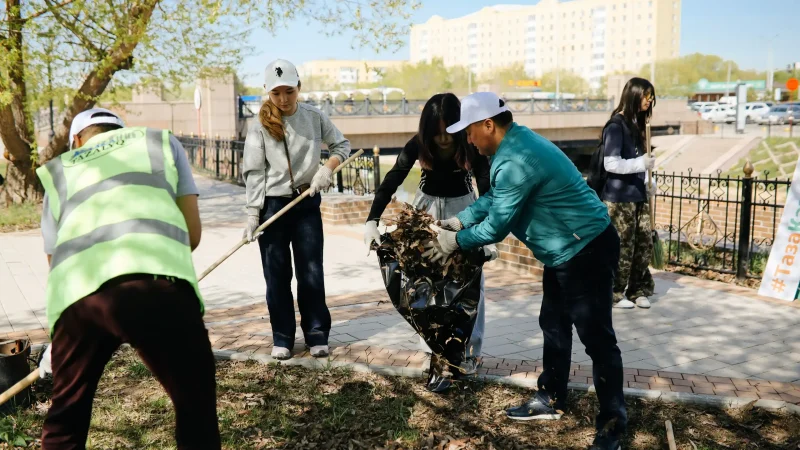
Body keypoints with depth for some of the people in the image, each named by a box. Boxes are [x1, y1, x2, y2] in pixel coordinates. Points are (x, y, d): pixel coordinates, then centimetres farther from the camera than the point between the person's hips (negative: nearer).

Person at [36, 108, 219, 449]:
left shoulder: (58, 172, 35)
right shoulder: (161, 141, 30)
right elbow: (193, 233, 21)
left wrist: (55, 346, 49)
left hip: (77, 293, 3)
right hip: (159, 284, -2)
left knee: (64, 420, 25)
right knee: (196, 410, 14)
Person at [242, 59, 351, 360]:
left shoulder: (314, 117, 1)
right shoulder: (260, 127, -4)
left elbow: (342, 145, 10)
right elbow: (254, 172, -5)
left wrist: (328, 168, -9)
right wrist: (252, 213, -11)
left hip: (307, 204, 1)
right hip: (272, 205, -1)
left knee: (312, 272, 2)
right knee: (277, 275, 5)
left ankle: (317, 335, 14)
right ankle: (282, 338, 16)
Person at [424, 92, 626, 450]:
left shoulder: (516, 161, -27)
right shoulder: (516, 143, 7)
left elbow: (496, 226, -21)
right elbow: (495, 198, 17)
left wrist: (456, 241, -7)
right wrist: (460, 220, 8)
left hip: (587, 250, -11)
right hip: (567, 250, 11)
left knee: (596, 337, -3)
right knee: (554, 325, 18)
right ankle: (551, 399, 32)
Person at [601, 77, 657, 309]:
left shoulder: (636, 123, 13)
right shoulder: (616, 125, -12)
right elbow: (611, 163, -19)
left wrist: (648, 182, 8)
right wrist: (641, 164, -24)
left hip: (639, 195, 8)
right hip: (620, 198, -8)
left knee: (644, 245, 9)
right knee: (622, 248, -1)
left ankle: (638, 291, 23)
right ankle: (613, 295, 12)